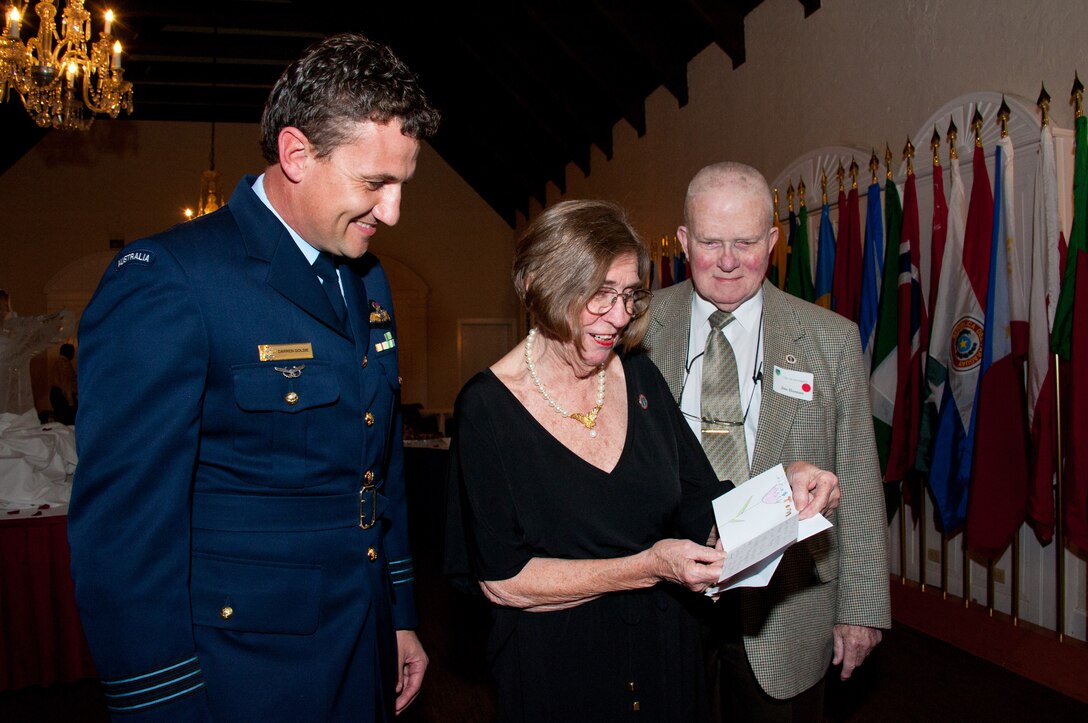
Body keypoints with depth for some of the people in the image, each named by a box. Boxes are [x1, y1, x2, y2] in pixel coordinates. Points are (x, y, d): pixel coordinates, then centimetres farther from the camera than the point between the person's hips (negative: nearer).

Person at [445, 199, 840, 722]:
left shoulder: (640, 377, -2)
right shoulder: (488, 407, -17)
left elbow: (701, 506, 0)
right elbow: (502, 580, -18)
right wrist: (649, 567, -23)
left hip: (665, 654, 5)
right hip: (556, 673, -4)